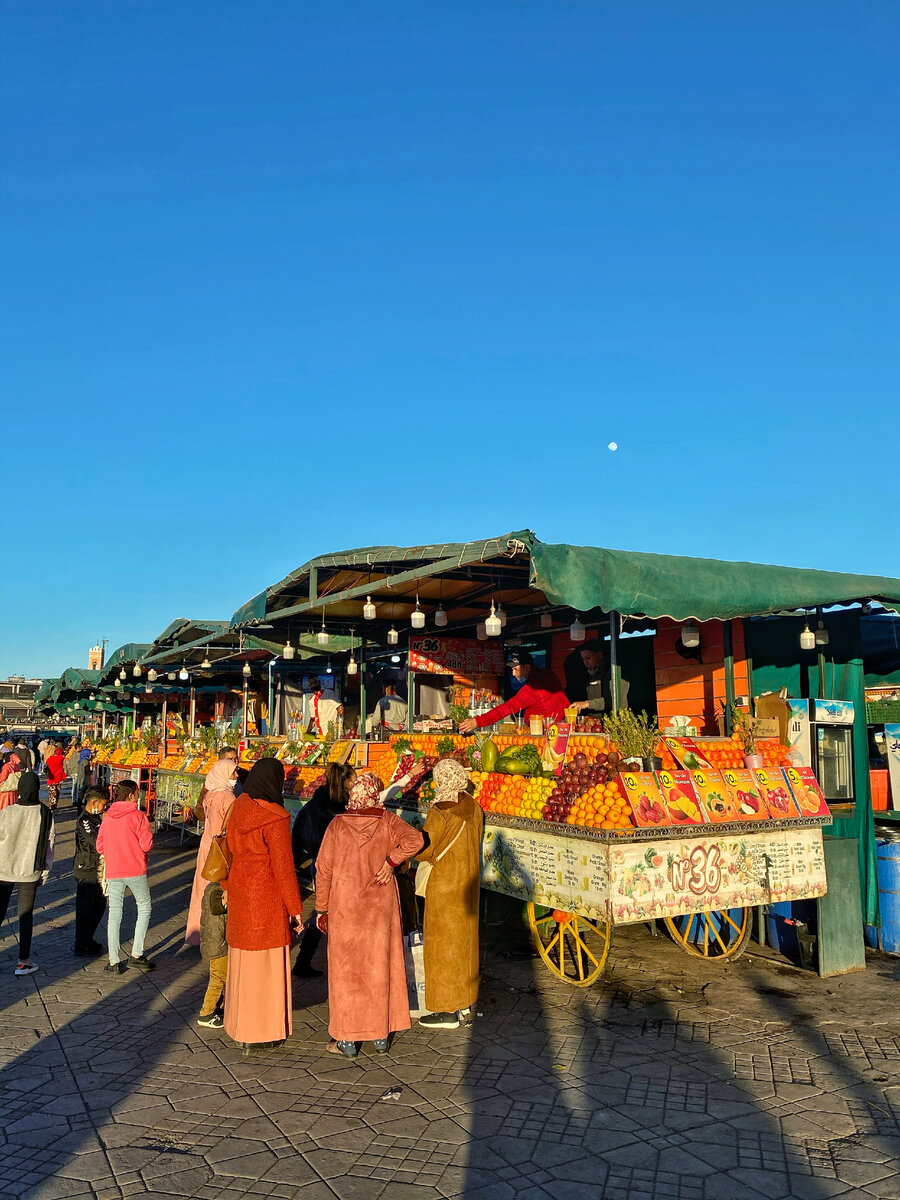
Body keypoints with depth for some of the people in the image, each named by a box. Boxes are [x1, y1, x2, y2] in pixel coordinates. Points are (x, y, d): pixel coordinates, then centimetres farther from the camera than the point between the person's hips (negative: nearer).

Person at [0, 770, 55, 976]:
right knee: (26, 916, 10)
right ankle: (24, 961, 13)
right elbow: (49, 843, -3)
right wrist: (46, 871, 8)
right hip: (30, 872, 0)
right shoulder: (45, 814, -10)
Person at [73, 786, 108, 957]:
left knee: (99, 906, 17)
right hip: (86, 872, -9)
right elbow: (97, 842, -27)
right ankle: (81, 948, 11)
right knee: (85, 909, 0)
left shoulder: (96, 817, 9)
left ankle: (87, 941, 31)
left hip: (97, 870, 9)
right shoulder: (83, 820, -18)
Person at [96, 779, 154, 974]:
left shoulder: (107, 817, 5)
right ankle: (136, 955, 7)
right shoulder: (138, 816, -9)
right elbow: (146, 844, -13)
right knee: (144, 907, 13)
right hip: (135, 870, -4)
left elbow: (100, 846, 6)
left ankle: (114, 962, 8)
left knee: (114, 914, 8)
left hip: (113, 872, 4)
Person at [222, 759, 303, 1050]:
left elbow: (229, 849, 7)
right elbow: (283, 867, -17)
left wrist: (227, 887, 19)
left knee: (243, 962, 18)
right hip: (267, 896, -7)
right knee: (267, 964, 6)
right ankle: (265, 1030, 16)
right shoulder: (275, 818, -20)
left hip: (240, 892, 7)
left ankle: (241, 1025, 30)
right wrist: (295, 908, -8)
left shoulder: (238, 808, -1)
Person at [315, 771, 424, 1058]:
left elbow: (323, 869, -5)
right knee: (380, 966, 14)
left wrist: (322, 909, 3)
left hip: (344, 906, -1)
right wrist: (391, 861, -12)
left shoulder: (337, 825, -8)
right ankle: (381, 1035, 22)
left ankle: (347, 1040, 14)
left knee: (346, 969, 8)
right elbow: (414, 840, -23)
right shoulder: (387, 820, -7)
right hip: (380, 906, 1)